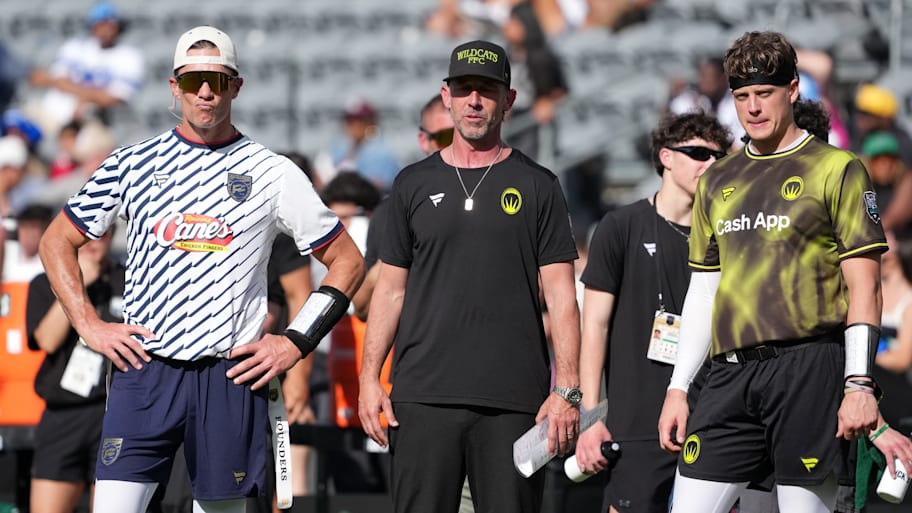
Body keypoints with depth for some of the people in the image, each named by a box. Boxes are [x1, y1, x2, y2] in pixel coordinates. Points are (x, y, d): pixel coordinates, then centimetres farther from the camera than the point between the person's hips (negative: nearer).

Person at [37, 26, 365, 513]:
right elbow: (56, 241, 16)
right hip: (144, 366, 0)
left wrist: (295, 342, 1)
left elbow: (347, 261, 10)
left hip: (231, 376, 0)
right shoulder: (133, 163, 8)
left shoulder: (273, 174, 4)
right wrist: (90, 326, 4)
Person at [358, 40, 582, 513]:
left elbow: (560, 296, 3)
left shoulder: (537, 186, 7)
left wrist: (567, 389, -6)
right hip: (423, 398, 1)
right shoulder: (414, 184, 12)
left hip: (514, 402, -1)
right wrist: (369, 377, 3)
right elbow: (391, 290, 13)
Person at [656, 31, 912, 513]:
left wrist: (860, 384, -12)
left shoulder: (837, 169, 1)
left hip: (809, 366, -5)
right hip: (731, 372, 5)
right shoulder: (717, 181, 17)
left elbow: (863, 287, -3)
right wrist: (678, 388, 14)